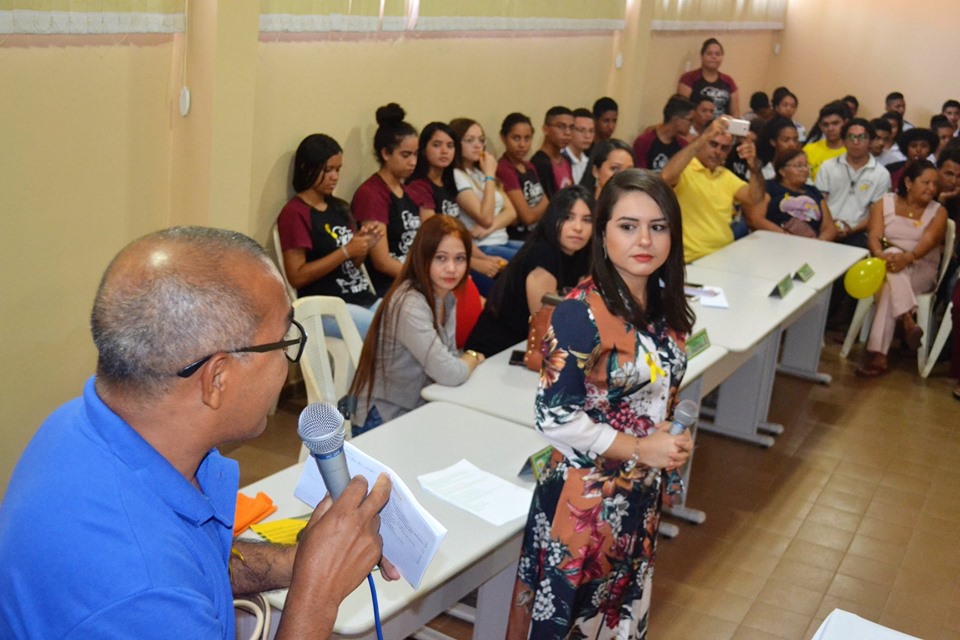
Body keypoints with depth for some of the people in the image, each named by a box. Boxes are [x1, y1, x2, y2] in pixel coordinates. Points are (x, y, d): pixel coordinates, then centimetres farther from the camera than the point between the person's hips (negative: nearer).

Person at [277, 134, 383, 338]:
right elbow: (297, 277, -13)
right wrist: (346, 251, -16)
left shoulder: (338, 207, 15)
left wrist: (367, 243, -1)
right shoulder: (294, 213, -6)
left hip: (362, 298, 7)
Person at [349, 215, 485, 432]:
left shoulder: (448, 299, 5)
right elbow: (449, 374, -27)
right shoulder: (409, 305, -23)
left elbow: (449, 358, 7)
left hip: (416, 411, 8)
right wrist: (473, 357, -8)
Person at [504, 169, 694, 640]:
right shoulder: (580, 313, -22)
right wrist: (639, 449, -20)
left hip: (642, 494, 7)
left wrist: (672, 442, -1)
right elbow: (555, 418, -21)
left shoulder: (667, 308, 0)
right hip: (585, 495, -7)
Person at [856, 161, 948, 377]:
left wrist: (907, 257, -39)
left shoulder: (938, 212, 4)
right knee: (893, 253, -36)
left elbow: (928, 242, -16)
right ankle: (908, 321, -47)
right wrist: (881, 255, -33)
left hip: (921, 271, -1)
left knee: (890, 286, -35)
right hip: (888, 265, 1)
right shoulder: (885, 203, 6)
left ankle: (877, 353, -41)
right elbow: (874, 236, -8)